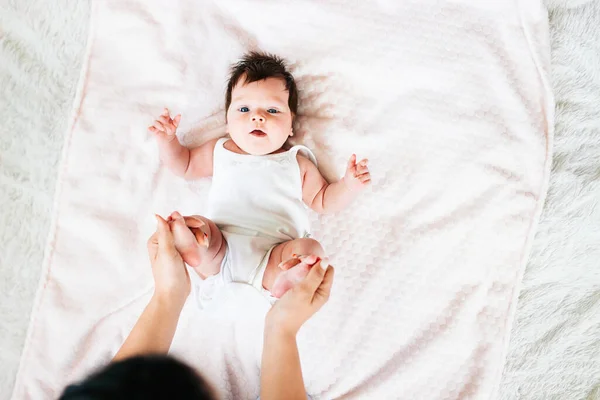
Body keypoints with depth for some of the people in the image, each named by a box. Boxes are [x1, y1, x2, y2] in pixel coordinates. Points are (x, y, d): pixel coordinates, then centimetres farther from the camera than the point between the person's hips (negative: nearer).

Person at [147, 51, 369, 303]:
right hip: (220, 252, 2)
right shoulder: (219, 152, 23)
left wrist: (349, 185, 3)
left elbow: (323, 201, 21)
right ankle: (197, 252, -55)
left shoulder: (297, 163, 19)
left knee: (311, 249, -29)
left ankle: (286, 282, -57)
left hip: (273, 262, -1)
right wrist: (167, 140, 19)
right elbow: (185, 165, 36)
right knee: (192, 225, -24)